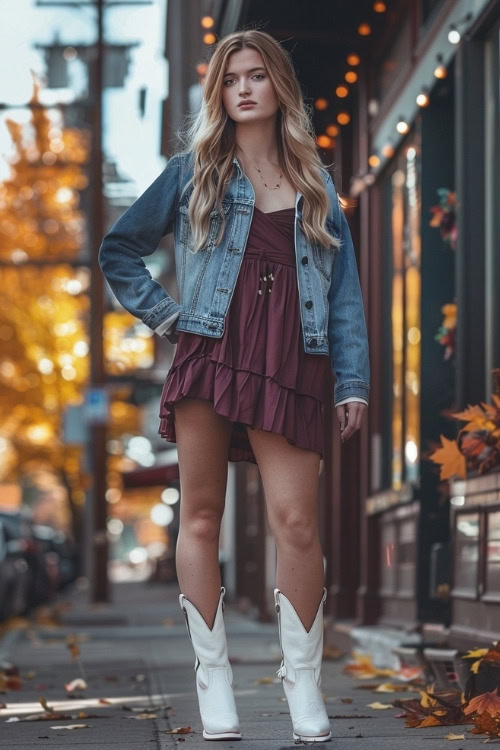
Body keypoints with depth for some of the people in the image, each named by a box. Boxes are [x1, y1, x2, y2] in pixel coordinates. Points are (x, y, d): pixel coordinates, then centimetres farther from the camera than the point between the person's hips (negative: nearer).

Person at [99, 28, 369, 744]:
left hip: (289, 366, 0)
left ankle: (304, 684, 1)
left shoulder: (315, 183, 16)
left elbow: (343, 287, 12)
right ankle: (212, 676, 6)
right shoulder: (194, 171, 12)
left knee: (297, 523, -9)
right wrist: (162, 312, 5)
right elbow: (119, 248, 18)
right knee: (201, 516, -1)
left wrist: (352, 382, 4)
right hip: (209, 355, 0)